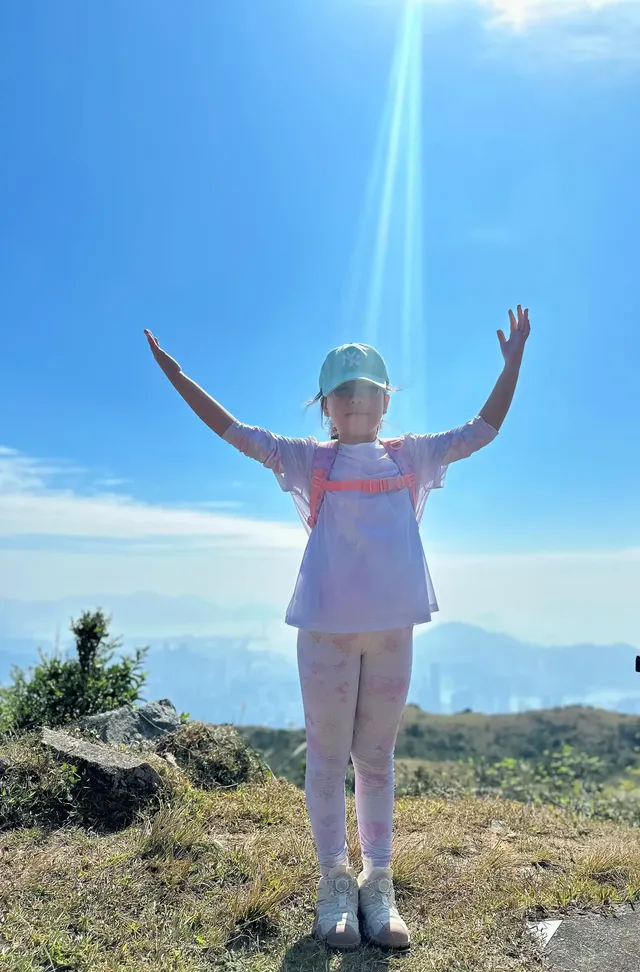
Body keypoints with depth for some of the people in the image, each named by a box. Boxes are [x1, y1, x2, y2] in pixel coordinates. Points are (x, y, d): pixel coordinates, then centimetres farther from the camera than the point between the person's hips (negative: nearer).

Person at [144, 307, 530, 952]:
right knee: (327, 755, 8)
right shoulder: (309, 460, 5)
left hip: (392, 626, 2)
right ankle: (334, 879, 25)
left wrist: (513, 360, 18)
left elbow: (482, 430, 18)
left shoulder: (411, 457, 11)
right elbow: (234, 431, 5)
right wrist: (175, 373, 4)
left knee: (376, 758, 13)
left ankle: (378, 882, 26)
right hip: (327, 626, -2)